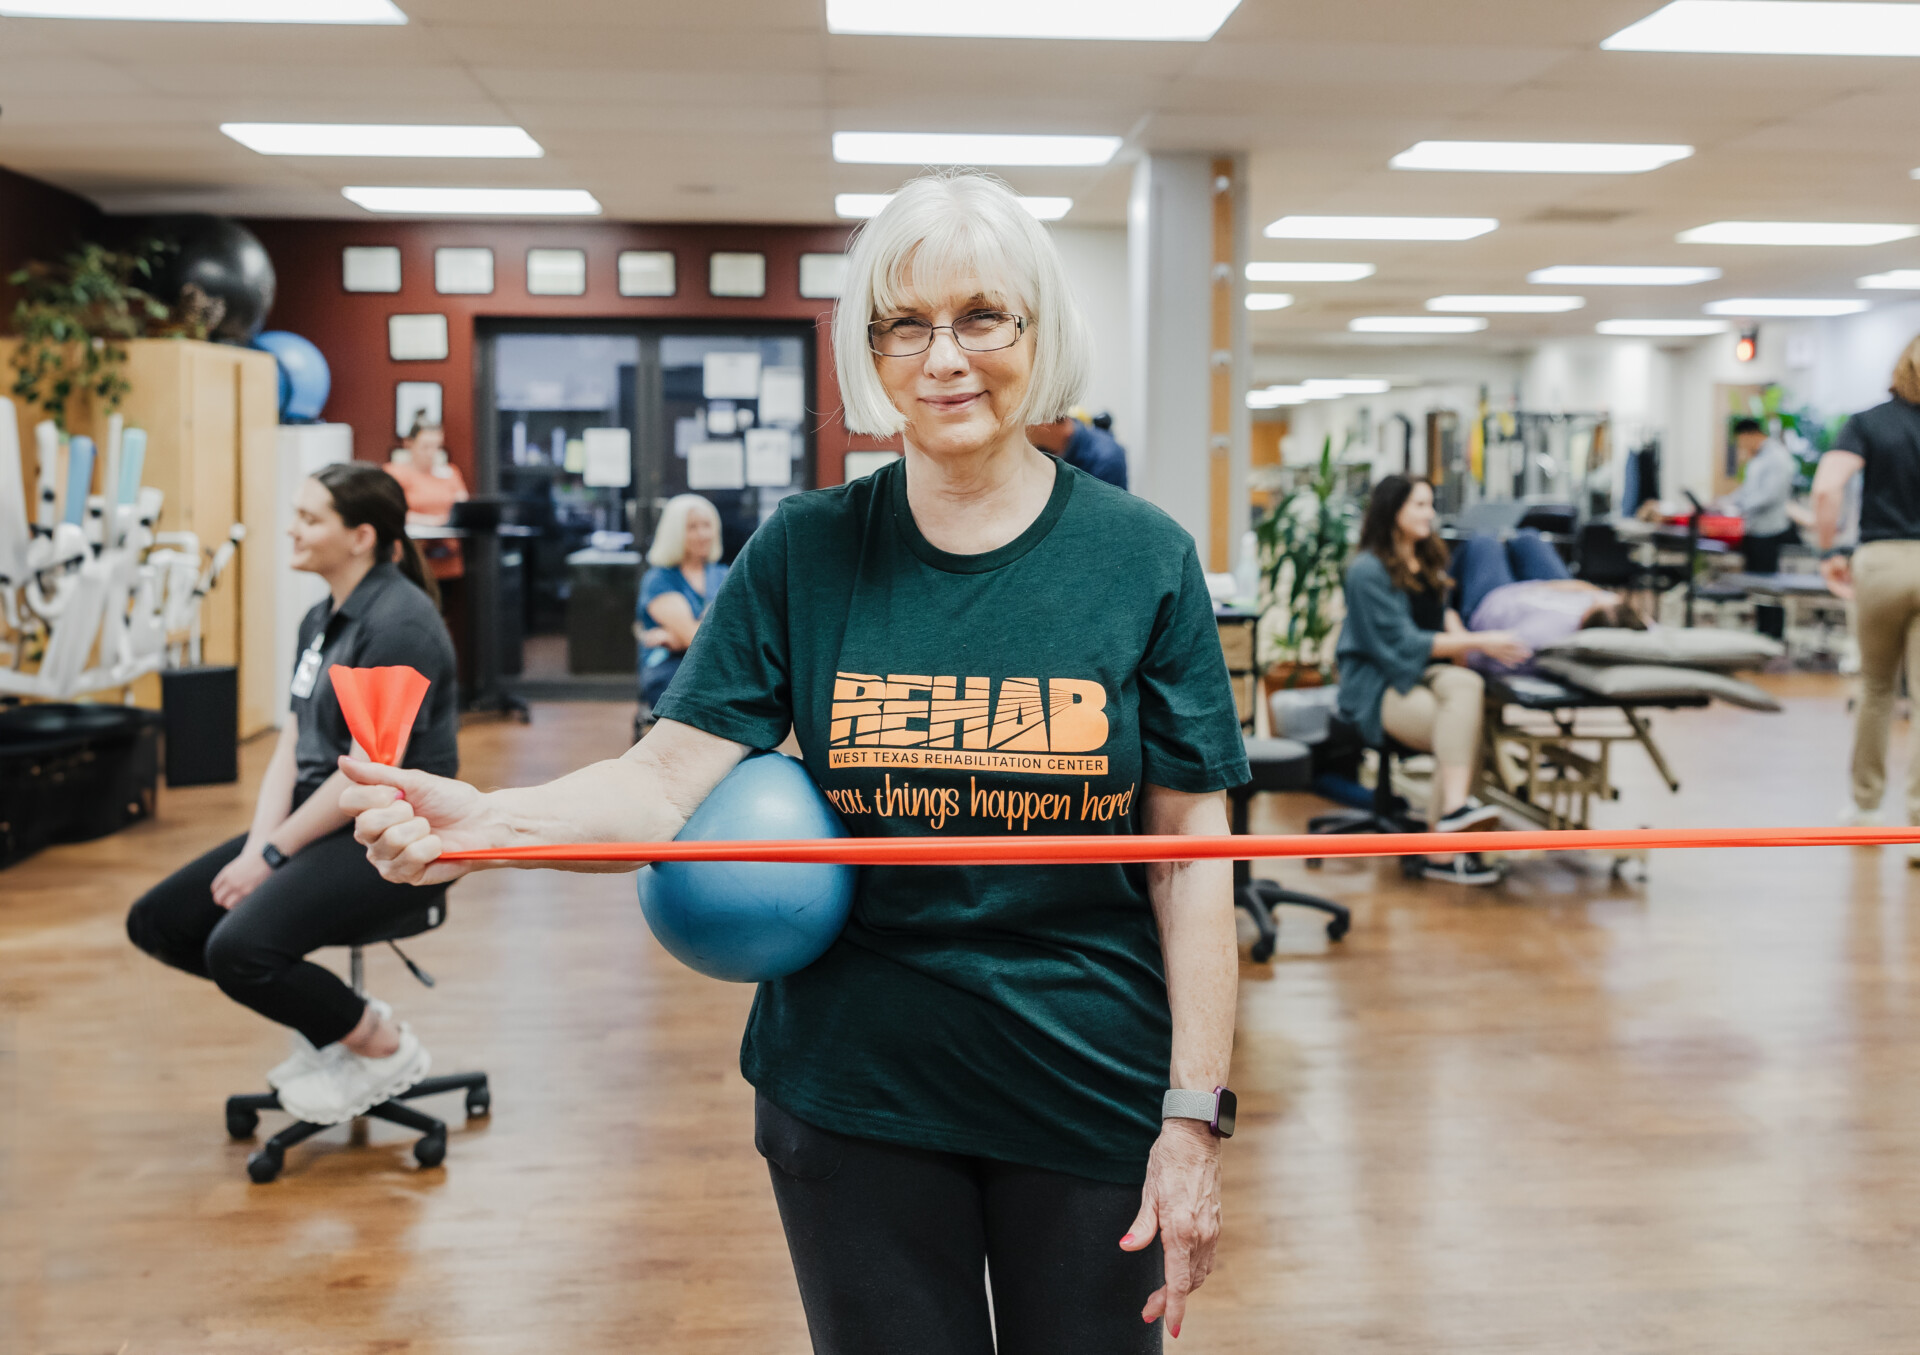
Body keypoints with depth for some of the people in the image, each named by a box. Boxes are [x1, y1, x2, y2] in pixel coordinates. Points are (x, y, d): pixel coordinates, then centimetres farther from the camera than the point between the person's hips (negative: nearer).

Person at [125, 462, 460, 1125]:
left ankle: (384, 1047, -3)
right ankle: (334, 1018, 13)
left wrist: (273, 855, -16)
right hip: (324, 820, 10)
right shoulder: (321, 619, 12)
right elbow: (290, 749, 9)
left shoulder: (397, 621, -17)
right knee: (157, 921, 2)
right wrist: (257, 847, -6)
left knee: (239, 949, -28)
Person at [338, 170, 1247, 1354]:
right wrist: (491, 822, -29)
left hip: (1089, 1098, 0)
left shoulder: (1144, 558, -6)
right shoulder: (807, 553, -2)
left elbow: (1191, 854, -5)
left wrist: (1196, 1117, -8)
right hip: (855, 1096, 1)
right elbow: (673, 774, -9)